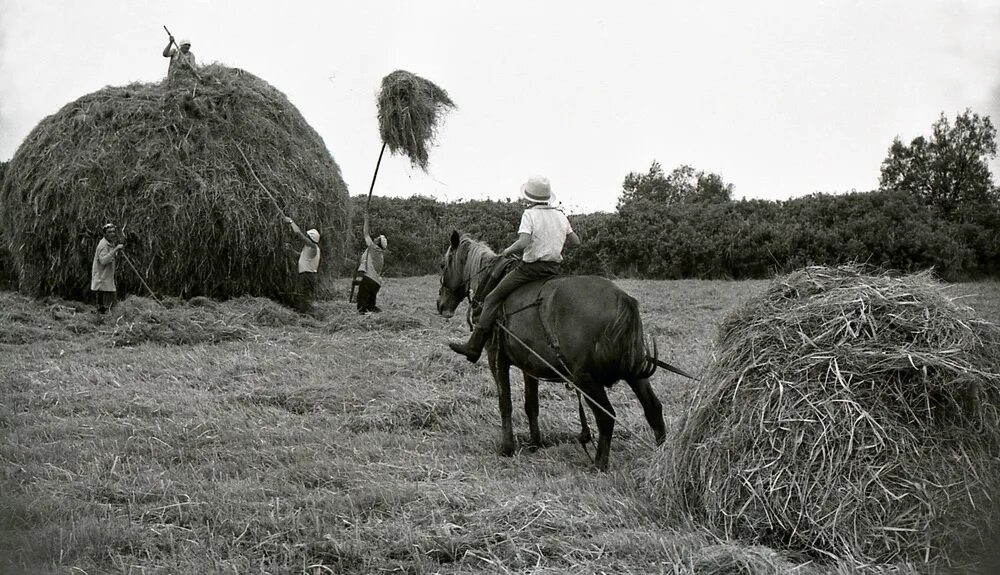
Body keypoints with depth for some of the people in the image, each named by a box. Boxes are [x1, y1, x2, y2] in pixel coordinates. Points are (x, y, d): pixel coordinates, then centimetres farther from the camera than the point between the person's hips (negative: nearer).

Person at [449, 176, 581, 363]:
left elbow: (523, 242, -23)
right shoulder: (560, 215, 10)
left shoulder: (530, 214, -10)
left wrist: (508, 251, -5)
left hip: (531, 268, -6)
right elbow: (576, 241, 18)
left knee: (492, 299, -2)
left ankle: (474, 347, -8)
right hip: (554, 269, 7)